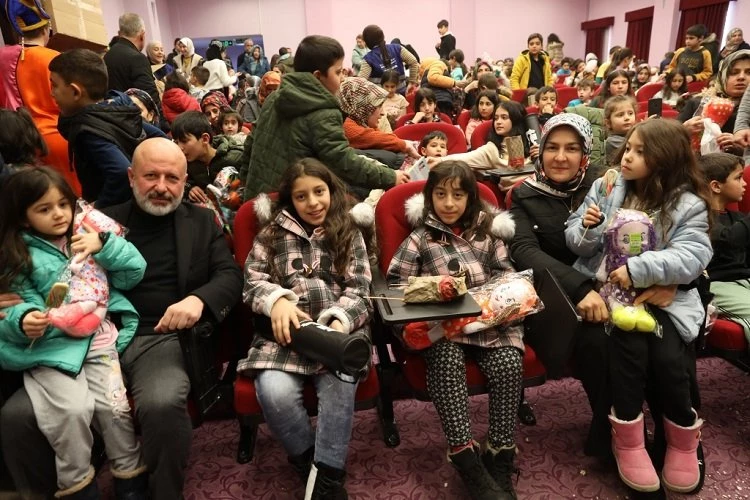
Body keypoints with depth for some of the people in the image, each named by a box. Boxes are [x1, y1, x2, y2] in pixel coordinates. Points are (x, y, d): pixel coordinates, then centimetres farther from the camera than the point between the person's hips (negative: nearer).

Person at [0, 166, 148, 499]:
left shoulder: (91, 234, 10)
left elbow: (134, 274, 5)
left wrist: (104, 246, -9)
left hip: (100, 338, 2)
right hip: (52, 345, -1)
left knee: (113, 405, -13)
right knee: (73, 410, -21)